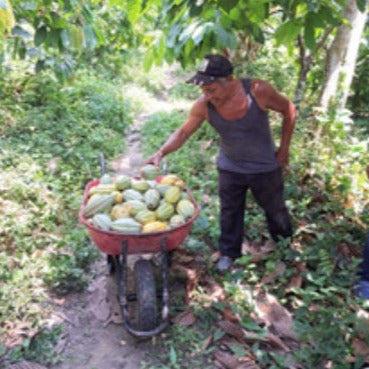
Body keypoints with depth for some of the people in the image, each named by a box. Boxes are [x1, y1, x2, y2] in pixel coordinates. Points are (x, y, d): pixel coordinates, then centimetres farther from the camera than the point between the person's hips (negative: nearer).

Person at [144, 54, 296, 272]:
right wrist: (161, 153, -27)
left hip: (265, 167, -1)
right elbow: (183, 132, -10)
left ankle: (286, 244, 47)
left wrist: (284, 148, -8)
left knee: (275, 209, 19)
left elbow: (289, 110, -11)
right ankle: (229, 253, 36)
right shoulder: (203, 106, -22)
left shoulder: (258, 91, -28)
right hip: (230, 168, 1)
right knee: (230, 212, 14)